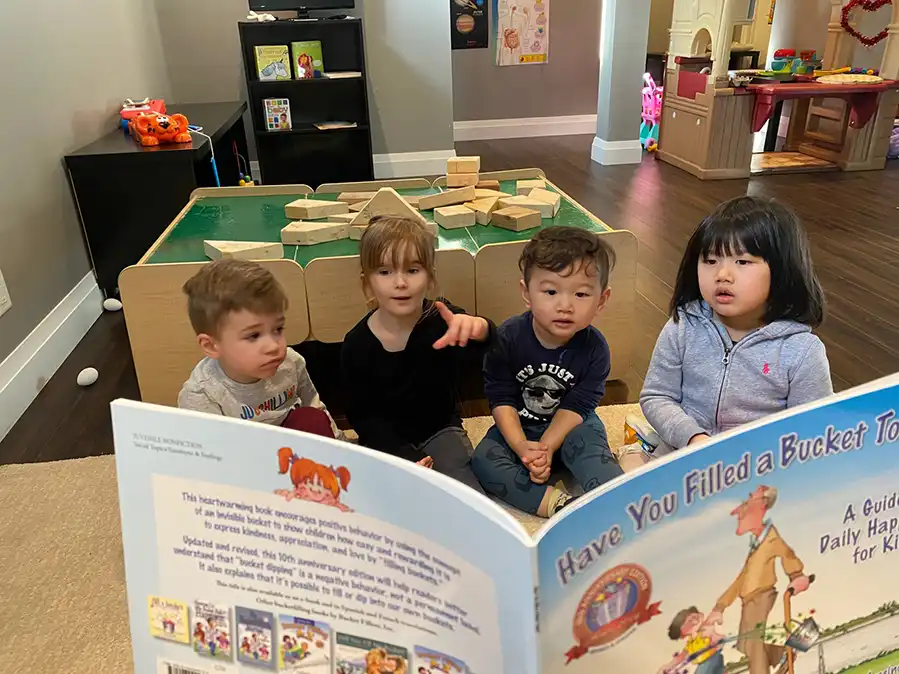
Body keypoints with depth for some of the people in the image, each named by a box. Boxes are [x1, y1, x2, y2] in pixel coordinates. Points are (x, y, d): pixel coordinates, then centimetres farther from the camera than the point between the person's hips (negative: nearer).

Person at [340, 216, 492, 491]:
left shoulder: (441, 320, -18)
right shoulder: (357, 344, -14)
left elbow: (482, 353, -38)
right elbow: (361, 414, -7)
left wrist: (479, 330, -64)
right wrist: (405, 457, -19)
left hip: (440, 429, 0)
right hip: (386, 439, 1)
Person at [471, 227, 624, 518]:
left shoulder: (594, 348, -16)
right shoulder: (508, 337, -18)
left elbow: (576, 407, -16)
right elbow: (501, 399, -15)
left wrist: (545, 448, -28)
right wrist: (522, 446, -28)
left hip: (569, 428, 0)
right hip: (518, 428, 1)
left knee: (588, 444, -32)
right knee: (483, 460, -24)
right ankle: (558, 503, -34)